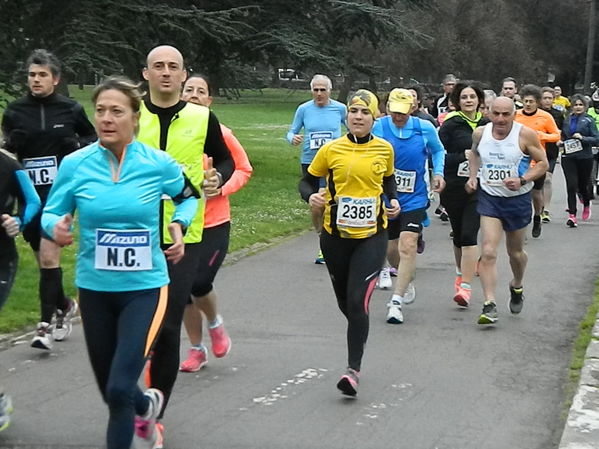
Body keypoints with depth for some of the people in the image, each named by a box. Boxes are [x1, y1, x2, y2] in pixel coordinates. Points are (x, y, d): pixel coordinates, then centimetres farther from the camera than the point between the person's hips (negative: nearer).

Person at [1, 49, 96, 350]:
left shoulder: (71, 110, 0)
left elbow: (94, 138, 13)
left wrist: (78, 145, -6)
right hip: (29, 194, 3)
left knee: (49, 255, -14)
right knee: (44, 259, 12)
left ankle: (46, 323, -10)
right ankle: (64, 305, 37)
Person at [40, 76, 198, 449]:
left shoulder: (159, 164, -7)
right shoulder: (75, 165, -6)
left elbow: (189, 197, 13)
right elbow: (50, 213, 4)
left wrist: (180, 225, -4)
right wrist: (56, 228, -18)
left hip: (145, 288, -3)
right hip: (94, 289, 3)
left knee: (120, 390, -16)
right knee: (110, 392, 17)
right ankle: (147, 405, 53)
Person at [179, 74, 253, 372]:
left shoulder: (220, 133, -5)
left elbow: (243, 169, 4)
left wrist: (222, 188, -12)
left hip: (214, 222, -2)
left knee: (200, 283, -14)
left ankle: (215, 324, 20)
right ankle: (196, 350, 25)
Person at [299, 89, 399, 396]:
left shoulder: (384, 149, 1)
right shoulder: (331, 150, -4)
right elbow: (307, 181, 5)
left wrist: (393, 200, 2)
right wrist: (310, 197, -17)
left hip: (372, 236, -1)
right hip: (336, 236, 1)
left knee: (358, 301, -14)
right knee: (344, 301, 13)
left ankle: (354, 369, -9)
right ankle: (359, 334, 46)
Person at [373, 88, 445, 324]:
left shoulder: (425, 128, -5)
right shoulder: (378, 127, -8)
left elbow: (438, 151, 14)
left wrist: (438, 173, -2)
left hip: (414, 199, -1)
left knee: (408, 246, -16)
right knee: (390, 249, 13)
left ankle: (396, 301, -14)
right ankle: (407, 280, 44)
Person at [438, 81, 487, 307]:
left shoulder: (487, 124, 6)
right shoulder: (450, 125, -3)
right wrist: (463, 156, -17)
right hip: (454, 187, 0)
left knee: (469, 235, -12)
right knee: (458, 235, 14)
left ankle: (465, 286, -15)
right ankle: (461, 273, 37)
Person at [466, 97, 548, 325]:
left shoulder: (525, 135, -14)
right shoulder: (480, 133, -4)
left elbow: (542, 163, -6)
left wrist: (523, 180, -21)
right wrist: (473, 176, 5)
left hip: (518, 199, -1)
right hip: (489, 197, 1)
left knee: (515, 252, 17)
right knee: (488, 252, -15)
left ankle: (516, 287, 48)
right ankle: (489, 305, -16)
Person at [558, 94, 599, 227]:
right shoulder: (567, 120, 9)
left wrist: (582, 138, -18)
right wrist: (560, 142, 3)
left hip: (584, 157, -2)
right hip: (568, 157, 2)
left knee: (583, 185, 9)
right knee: (571, 185, -9)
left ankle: (586, 204, 42)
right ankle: (572, 215, -6)